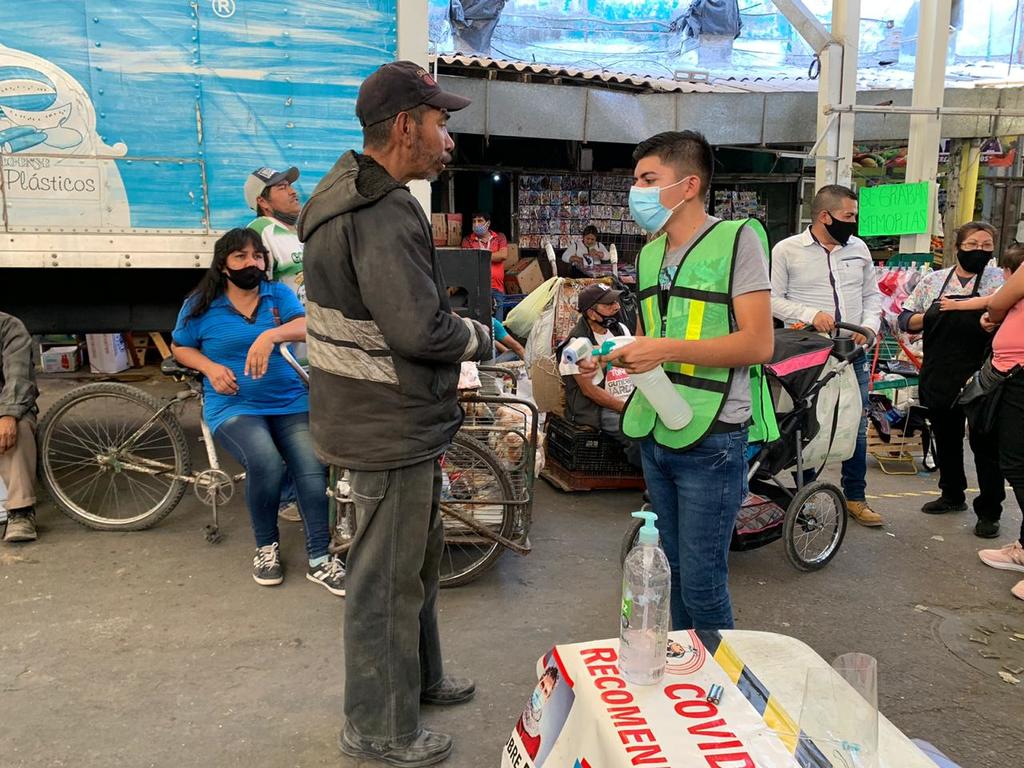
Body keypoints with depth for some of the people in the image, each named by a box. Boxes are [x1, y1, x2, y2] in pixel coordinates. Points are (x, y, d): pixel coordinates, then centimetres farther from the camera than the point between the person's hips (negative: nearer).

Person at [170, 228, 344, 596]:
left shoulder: (280, 294, 6)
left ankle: (319, 559, -7)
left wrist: (269, 335, -31)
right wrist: (210, 367, -7)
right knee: (265, 462, -30)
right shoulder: (200, 305, 5)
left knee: (313, 469, -21)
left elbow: (306, 325, -11)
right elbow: (180, 347, 14)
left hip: (290, 402, 2)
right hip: (233, 406, -2)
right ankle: (266, 546, -3)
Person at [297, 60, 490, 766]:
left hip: (397, 417, 11)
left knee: (418, 555, 24)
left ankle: (419, 676, 44)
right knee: (389, 578, 5)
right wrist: (480, 336, -10)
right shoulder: (382, 215, -24)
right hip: (391, 425, -11)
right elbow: (421, 330, -29)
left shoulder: (363, 196, 11)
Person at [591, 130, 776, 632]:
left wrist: (667, 349, -22)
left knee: (701, 584, -1)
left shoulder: (737, 240, -7)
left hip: (711, 439, -7)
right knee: (676, 571, 17)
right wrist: (611, 355, 2)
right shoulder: (649, 254, 16)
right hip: (655, 434, 7)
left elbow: (758, 343, -15)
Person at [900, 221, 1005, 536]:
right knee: (945, 439, 15)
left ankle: (989, 511, 14)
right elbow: (905, 320, 9)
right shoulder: (933, 280, 8)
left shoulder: (1000, 279, 1)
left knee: (984, 443, 2)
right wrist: (931, 317, -9)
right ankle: (952, 495, 34)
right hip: (939, 377, 3)